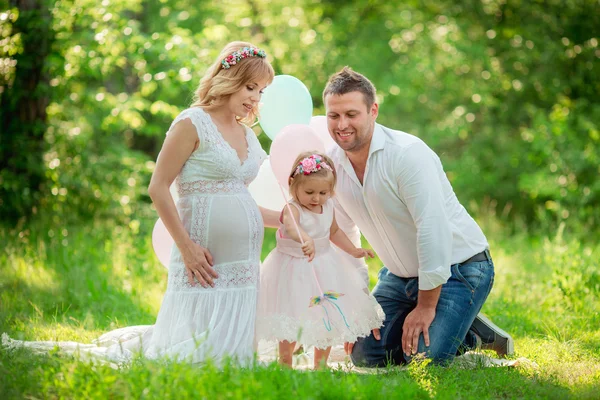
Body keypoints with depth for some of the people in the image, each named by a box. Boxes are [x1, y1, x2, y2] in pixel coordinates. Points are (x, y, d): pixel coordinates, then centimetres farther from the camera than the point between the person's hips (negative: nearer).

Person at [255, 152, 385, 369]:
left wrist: (353, 250, 15)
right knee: (291, 320, 0)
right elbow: (292, 227, -49)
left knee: (327, 317, 11)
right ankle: (285, 363, 19)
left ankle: (320, 364, 26)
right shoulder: (292, 209, -24)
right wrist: (305, 240, -69)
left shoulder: (328, 207, -1)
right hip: (294, 268, -6)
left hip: (323, 268, 6)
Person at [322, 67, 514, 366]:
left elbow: (434, 231, -27)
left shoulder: (407, 154, -25)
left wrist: (425, 307, -24)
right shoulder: (331, 163, -4)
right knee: (365, 355, -1)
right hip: (400, 274, 7)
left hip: (457, 270, -7)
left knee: (423, 358, -22)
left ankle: (476, 335, 9)